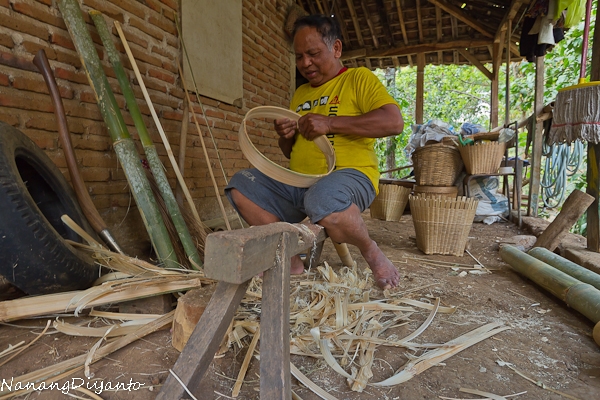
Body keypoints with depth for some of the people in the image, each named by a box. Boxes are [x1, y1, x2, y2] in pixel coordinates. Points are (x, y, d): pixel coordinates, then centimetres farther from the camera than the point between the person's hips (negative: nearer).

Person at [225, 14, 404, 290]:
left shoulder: (359, 78, 4)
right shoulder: (300, 94, 22)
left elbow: (394, 122, -14)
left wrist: (330, 123, -18)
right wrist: (285, 137, 2)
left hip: (349, 175, -6)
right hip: (296, 182, 7)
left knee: (323, 200, -39)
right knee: (241, 186, -10)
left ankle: (371, 251, -8)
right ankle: (290, 259, -8)